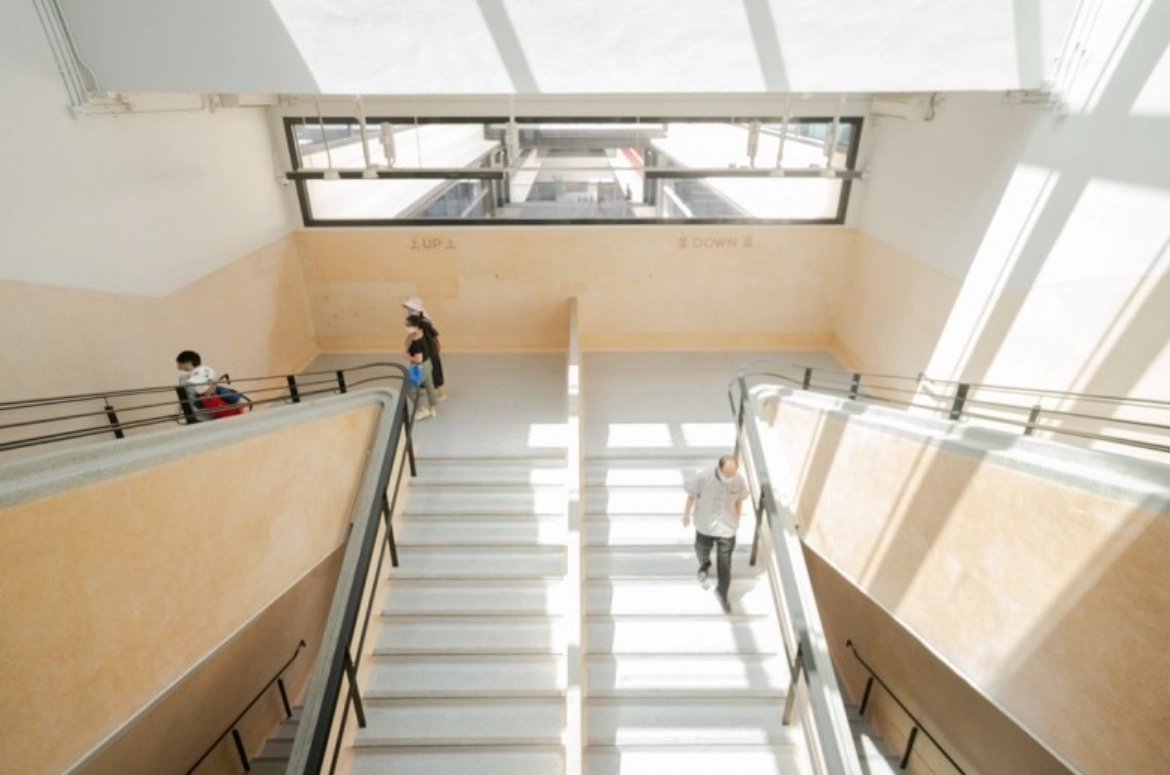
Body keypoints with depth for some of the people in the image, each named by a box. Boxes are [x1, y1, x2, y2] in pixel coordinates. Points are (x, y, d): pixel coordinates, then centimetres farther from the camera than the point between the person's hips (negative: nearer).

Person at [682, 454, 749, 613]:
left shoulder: (740, 480, -21)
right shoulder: (702, 476, -27)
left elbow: (739, 500, -1)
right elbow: (692, 495, -10)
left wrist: (737, 519, 11)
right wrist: (686, 514, 3)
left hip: (727, 527, 0)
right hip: (705, 525, 0)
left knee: (724, 563, 8)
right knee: (702, 551, 26)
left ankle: (722, 592, 34)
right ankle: (704, 566, 62)